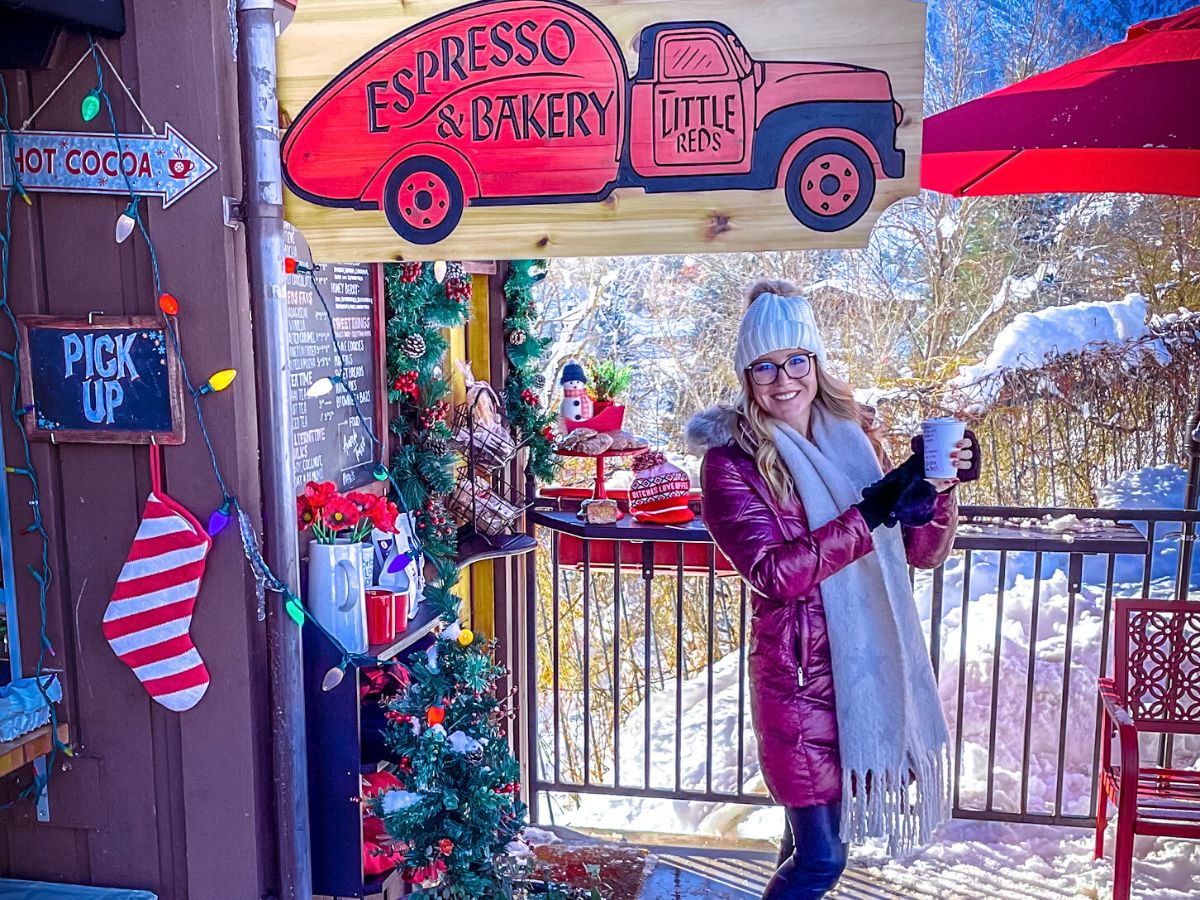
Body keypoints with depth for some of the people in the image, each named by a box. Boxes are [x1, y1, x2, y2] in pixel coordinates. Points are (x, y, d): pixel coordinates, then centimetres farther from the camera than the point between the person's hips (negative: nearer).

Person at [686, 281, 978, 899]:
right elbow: (775, 573, -21)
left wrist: (940, 484, -11)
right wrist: (870, 513, -25)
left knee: (814, 829, 19)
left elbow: (921, 552, 6)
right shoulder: (731, 461, -10)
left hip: (871, 664, 5)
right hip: (800, 674, -5)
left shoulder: (852, 435, 6)